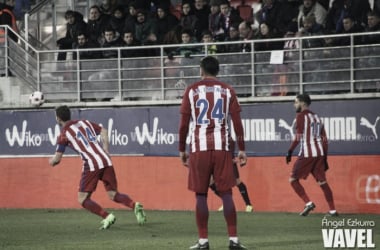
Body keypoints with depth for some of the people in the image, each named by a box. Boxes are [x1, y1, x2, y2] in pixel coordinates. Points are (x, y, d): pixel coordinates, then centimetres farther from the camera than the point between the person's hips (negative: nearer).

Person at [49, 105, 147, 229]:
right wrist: (105, 150, 16)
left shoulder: (64, 134, 2)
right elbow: (103, 131, 19)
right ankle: (135, 206, -16)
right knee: (113, 195, 12)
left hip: (92, 165, -6)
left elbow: (57, 158, 1)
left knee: (83, 199, 3)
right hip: (106, 161, 6)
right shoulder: (84, 122, 20)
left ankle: (106, 216, -16)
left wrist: (52, 161, 23)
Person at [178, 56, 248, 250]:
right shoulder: (227, 91, 7)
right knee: (226, 193, 2)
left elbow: (184, 124, 2)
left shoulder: (191, 91, 4)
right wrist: (241, 149, 6)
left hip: (199, 148, -1)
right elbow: (237, 122, 2)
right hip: (222, 147, 1)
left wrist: (181, 150, 10)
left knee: (201, 195, 3)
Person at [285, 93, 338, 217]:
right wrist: (325, 158, 20)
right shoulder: (316, 117, 19)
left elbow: (298, 136, -13)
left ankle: (308, 203, -10)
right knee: (322, 181, 10)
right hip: (319, 153, 7)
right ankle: (333, 210, 6)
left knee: (293, 179, 3)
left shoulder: (301, 116, -2)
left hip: (307, 154, -7)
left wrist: (290, 151, -11)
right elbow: (324, 139, 17)